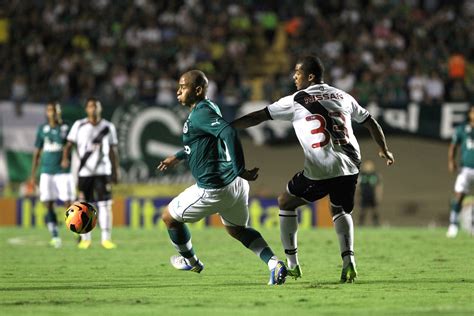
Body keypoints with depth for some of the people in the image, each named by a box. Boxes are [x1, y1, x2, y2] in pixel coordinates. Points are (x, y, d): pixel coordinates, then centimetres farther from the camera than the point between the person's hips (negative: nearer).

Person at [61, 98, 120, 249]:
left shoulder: (108, 127, 8)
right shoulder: (79, 125, 4)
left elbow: (113, 151, 13)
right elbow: (69, 144, 1)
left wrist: (116, 172, 9)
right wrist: (65, 158, -19)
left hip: (103, 171, 0)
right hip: (84, 171, 0)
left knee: (105, 204, -7)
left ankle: (106, 238, -5)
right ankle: (85, 238, 11)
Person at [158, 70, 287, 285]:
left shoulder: (200, 114, -18)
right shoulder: (208, 108, 13)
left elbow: (229, 134, -33)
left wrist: (240, 170, -34)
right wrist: (177, 157, 39)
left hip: (214, 189, -9)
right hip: (235, 185, 9)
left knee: (169, 217, 14)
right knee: (237, 229, 28)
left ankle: (190, 261, 36)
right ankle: (274, 263, 8)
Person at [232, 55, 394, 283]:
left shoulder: (297, 100, 2)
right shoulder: (342, 97, 16)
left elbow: (258, 117, 2)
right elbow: (371, 123, 24)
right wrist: (384, 150, 40)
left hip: (319, 170, -4)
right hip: (349, 167, 4)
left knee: (286, 202, 19)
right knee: (340, 211, 28)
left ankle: (292, 264, 15)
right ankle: (348, 260, 3)